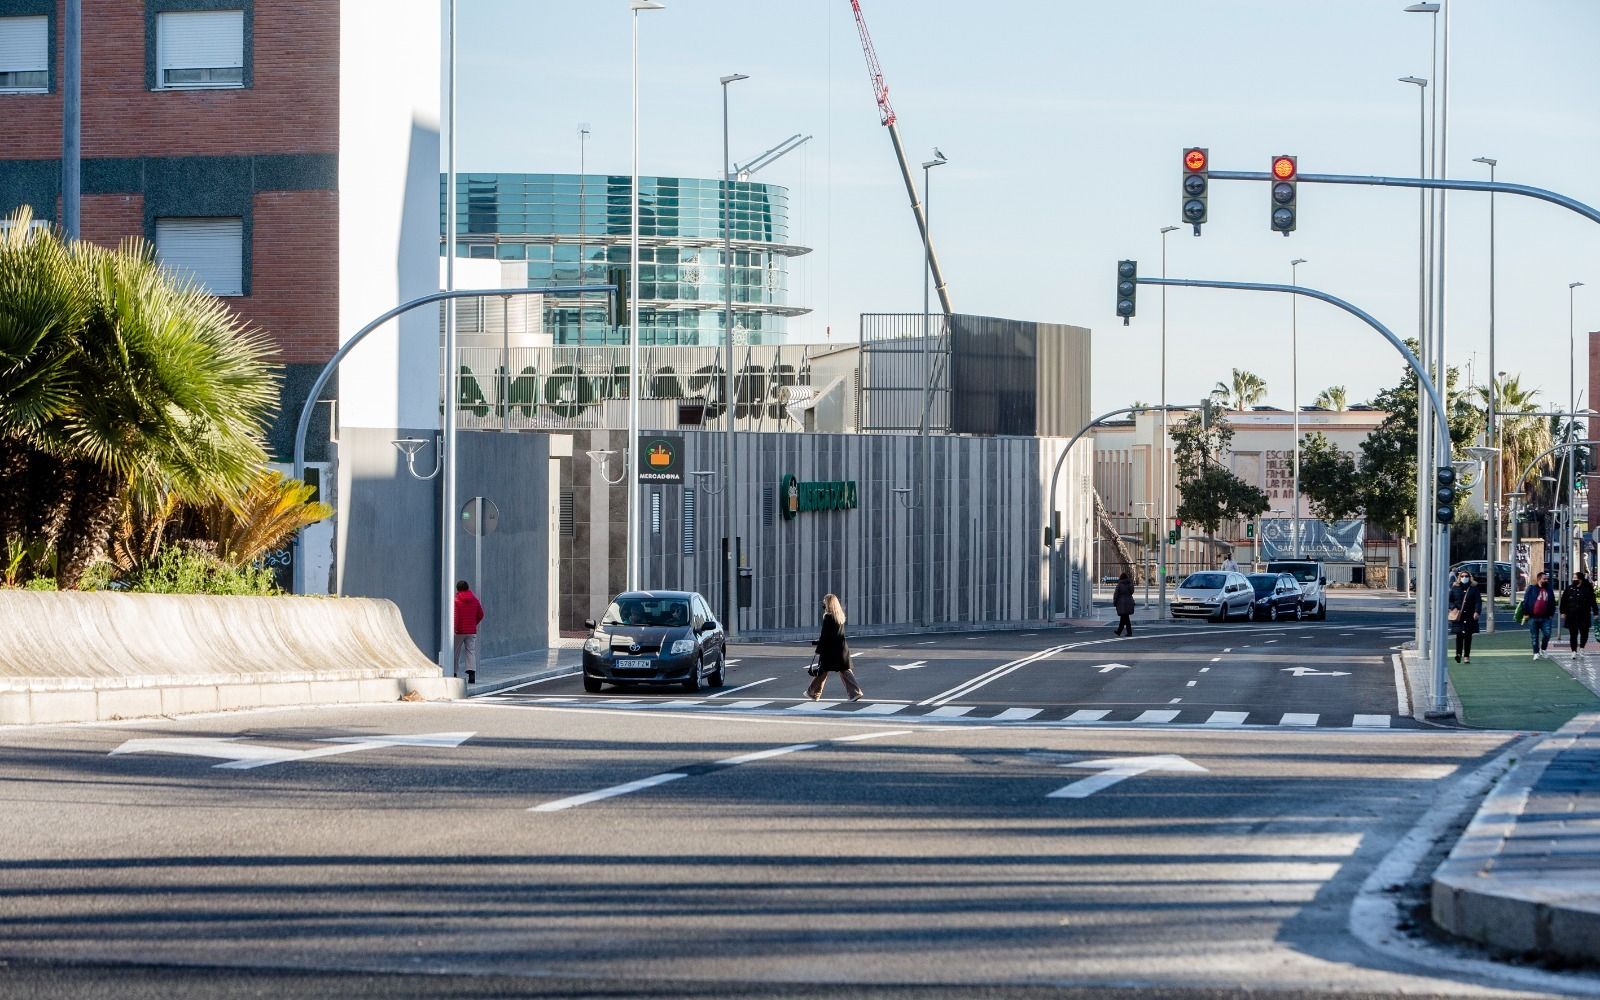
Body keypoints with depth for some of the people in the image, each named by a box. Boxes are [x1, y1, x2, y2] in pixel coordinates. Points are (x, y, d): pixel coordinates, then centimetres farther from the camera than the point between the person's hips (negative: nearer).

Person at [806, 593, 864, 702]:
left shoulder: (828, 617, -15)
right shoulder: (840, 615, 6)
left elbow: (824, 636, -16)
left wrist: (819, 651, -13)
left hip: (830, 649, -6)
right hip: (842, 648, 6)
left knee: (822, 672, 6)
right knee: (845, 670, 5)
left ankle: (813, 693, 19)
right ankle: (855, 692, -6)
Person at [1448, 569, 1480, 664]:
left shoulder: (1474, 588, 5)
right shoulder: (1455, 588, 8)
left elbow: (1478, 601, 0)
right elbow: (1449, 600, 10)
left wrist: (1477, 612, -15)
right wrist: (1454, 608, -8)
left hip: (1470, 616, 0)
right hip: (1458, 616, 0)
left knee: (1468, 636, 3)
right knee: (1459, 635, -10)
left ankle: (1467, 656, 8)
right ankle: (1458, 654, -13)